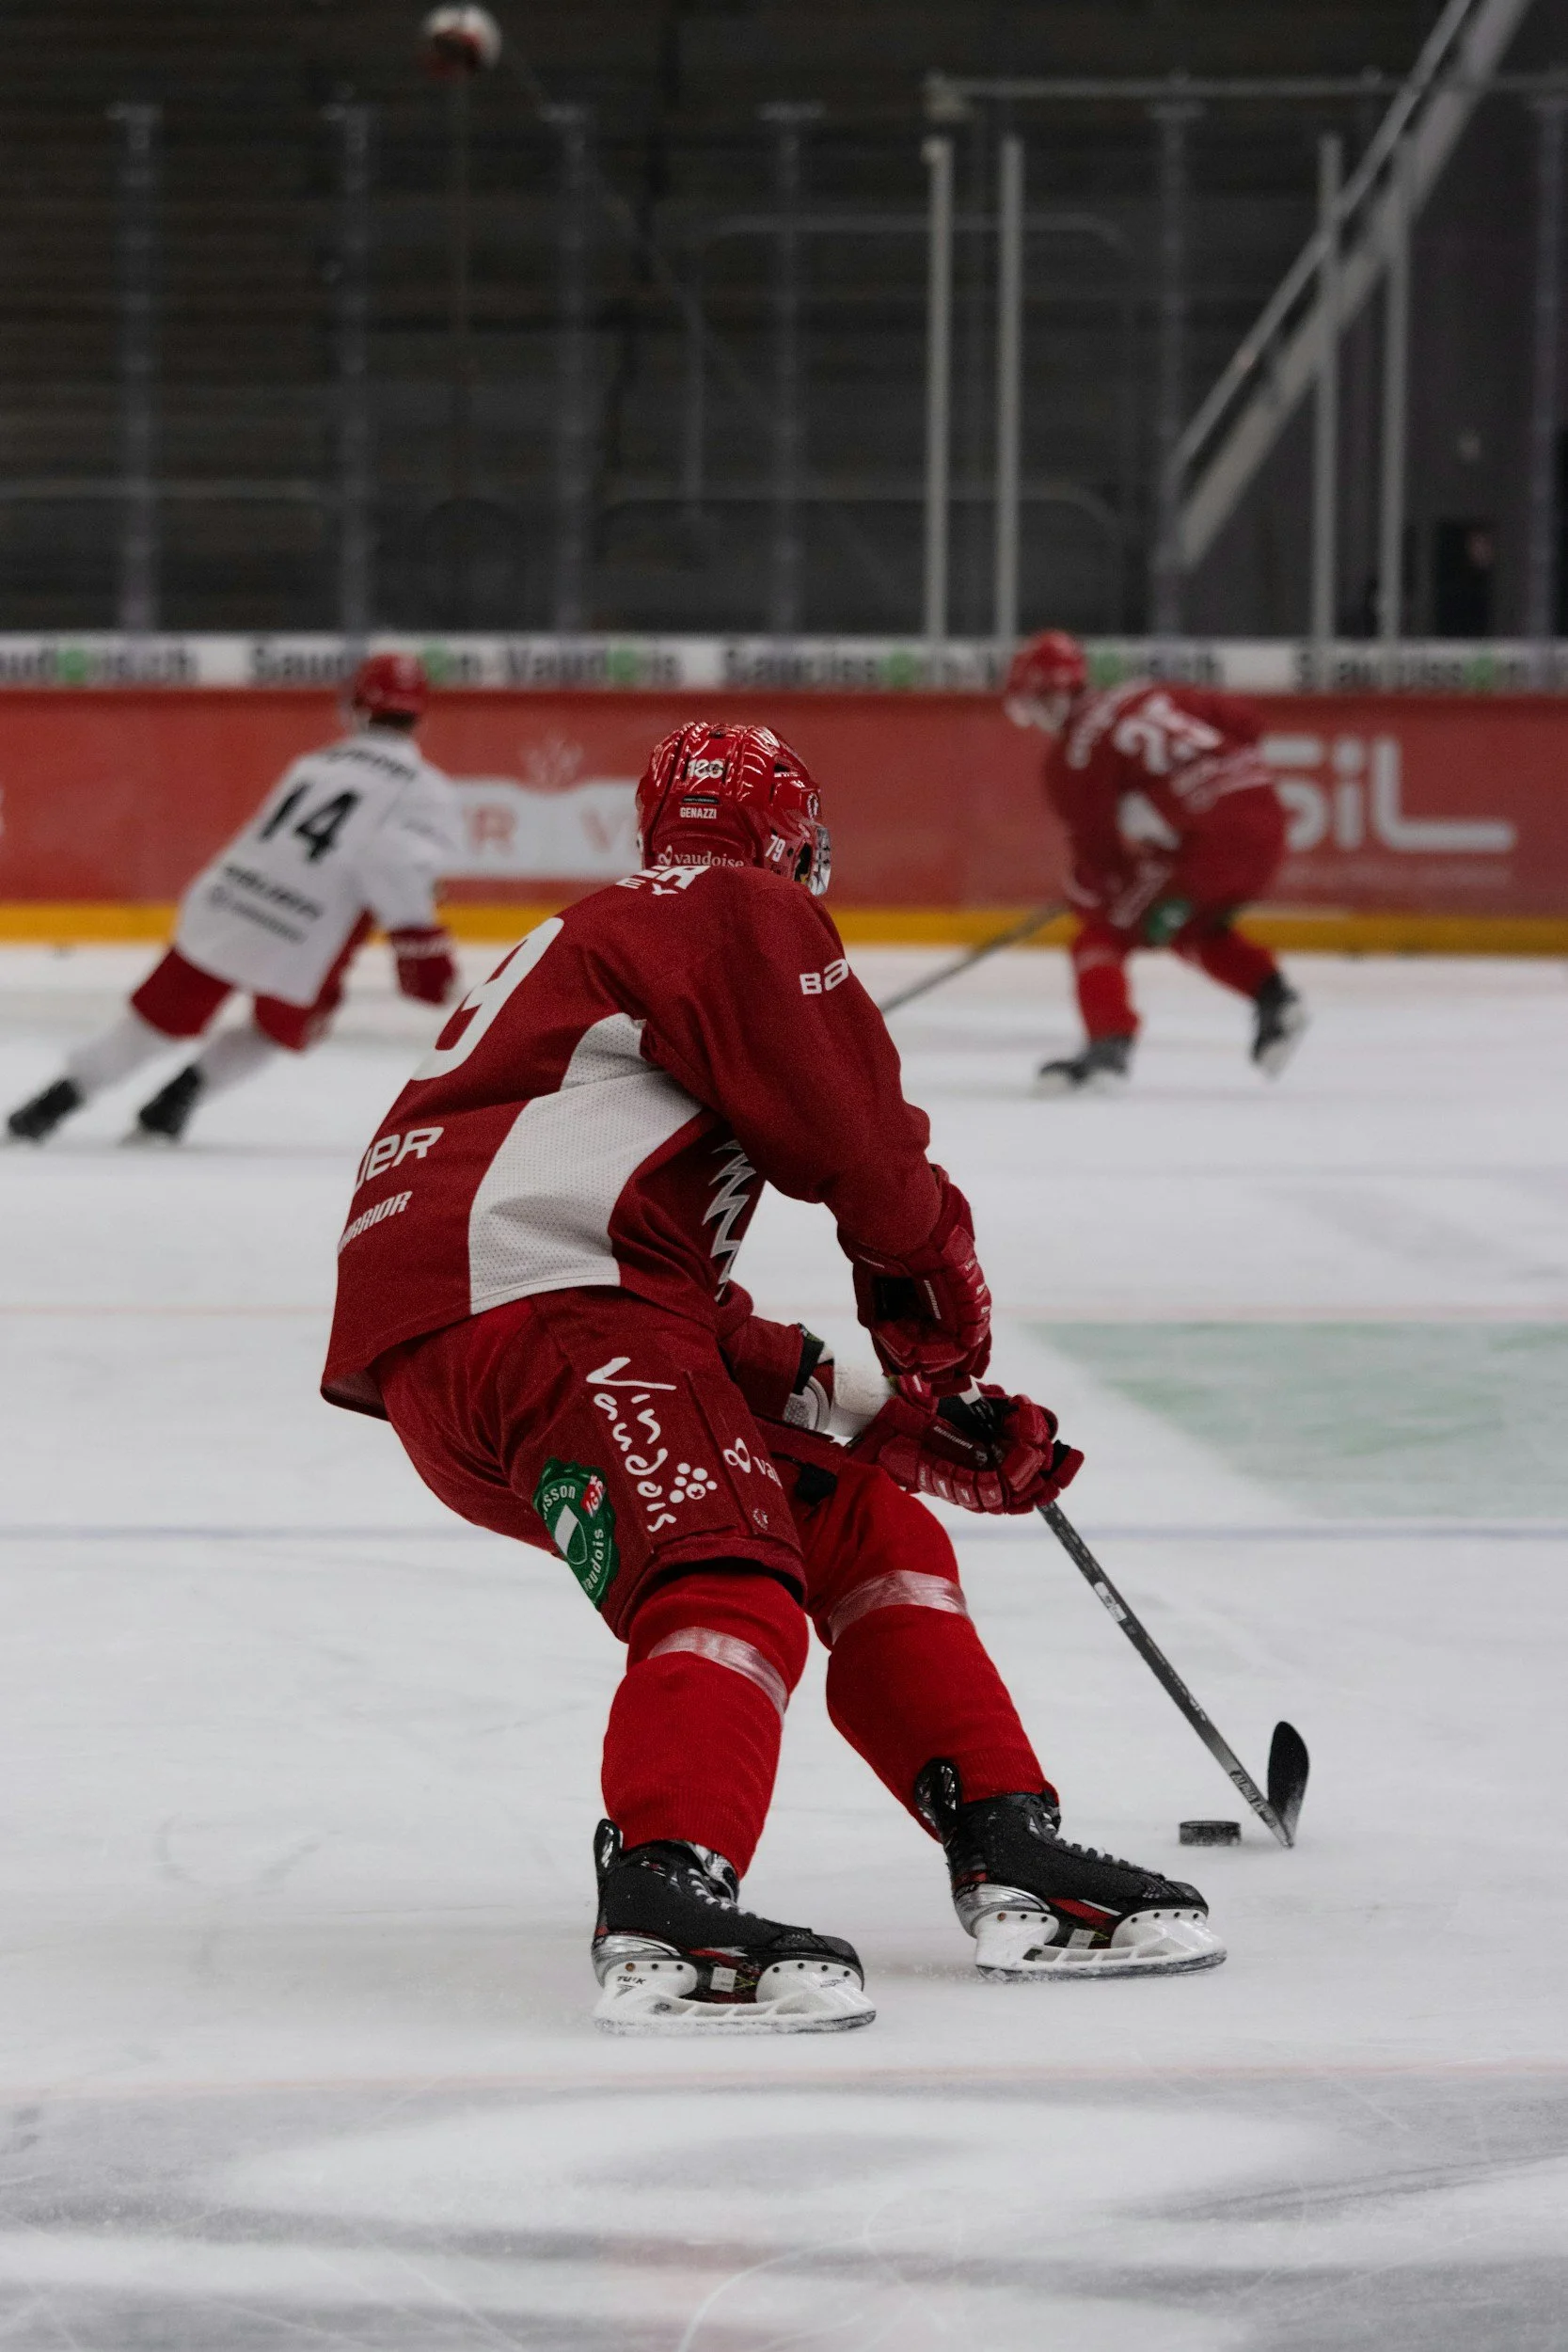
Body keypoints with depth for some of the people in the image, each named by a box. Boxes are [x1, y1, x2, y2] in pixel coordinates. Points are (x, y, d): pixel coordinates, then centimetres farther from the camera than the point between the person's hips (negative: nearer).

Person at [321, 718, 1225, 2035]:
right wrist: (940, 1300, 17)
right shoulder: (743, 915, 6)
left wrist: (899, 1421, 23)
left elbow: (699, 1328, 29)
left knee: (861, 1526, 17)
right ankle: (666, 1919, -48)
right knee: (731, 1581, -27)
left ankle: (1013, 1868, 15)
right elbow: (857, 1138, -3)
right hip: (527, 1298, -10)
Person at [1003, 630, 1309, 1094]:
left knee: (1104, 935, 2)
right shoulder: (1148, 694, 20)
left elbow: (1097, 844, -4)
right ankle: (1275, 999, 19)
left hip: (1207, 838, -8)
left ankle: (1108, 1049, -15)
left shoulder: (1070, 755, 0)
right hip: (1266, 818, 8)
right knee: (1191, 928, 32)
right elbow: (1239, 721, 21)